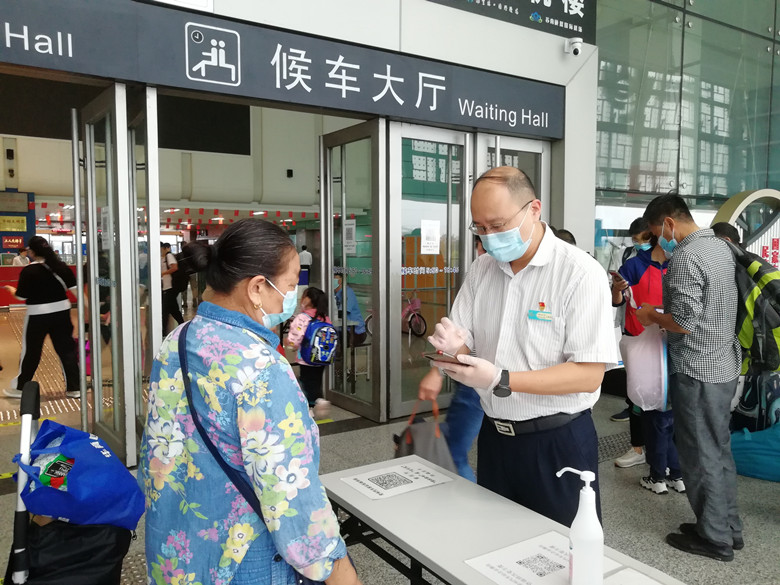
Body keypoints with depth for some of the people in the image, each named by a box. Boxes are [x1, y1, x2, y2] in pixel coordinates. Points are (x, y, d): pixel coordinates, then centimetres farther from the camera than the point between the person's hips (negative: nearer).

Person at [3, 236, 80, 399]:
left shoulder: (28, 271, -12)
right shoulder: (62, 266, -1)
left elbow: (21, 297, -5)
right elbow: (74, 289, -2)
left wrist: (12, 290, 16)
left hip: (38, 314, -3)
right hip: (61, 312, 3)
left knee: (30, 352, 11)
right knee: (67, 349, 8)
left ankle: (20, 387, 27)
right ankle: (74, 388, 10)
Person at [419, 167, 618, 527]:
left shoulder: (580, 273, -15)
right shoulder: (481, 270, 4)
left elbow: (589, 375, -19)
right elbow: (463, 340, 7)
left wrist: (502, 381, -28)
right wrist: (452, 347, -17)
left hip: (557, 442, -5)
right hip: (494, 435, 5)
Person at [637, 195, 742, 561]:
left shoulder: (686, 257, -20)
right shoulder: (720, 246, 10)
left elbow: (684, 323, -24)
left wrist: (650, 316, -7)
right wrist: (665, 316, 16)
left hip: (697, 370, -9)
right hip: (725, 364, 9)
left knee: (700, 455, 4)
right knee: (719, 449, 19)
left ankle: (714, 538, 17)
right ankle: (729, 528, 31)